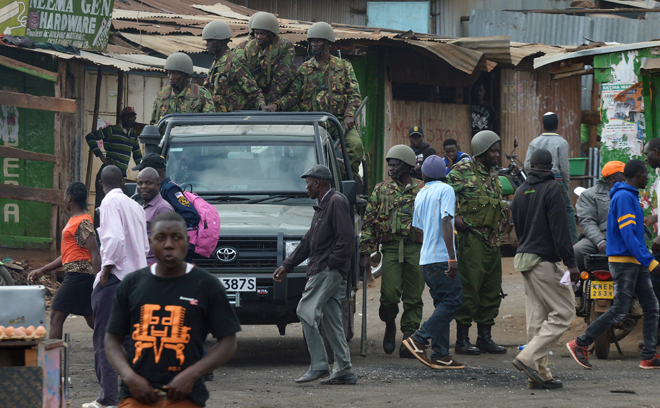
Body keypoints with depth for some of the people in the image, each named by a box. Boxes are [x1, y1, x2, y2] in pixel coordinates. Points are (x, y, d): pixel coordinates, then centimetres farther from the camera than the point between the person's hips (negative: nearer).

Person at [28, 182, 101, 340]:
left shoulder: (83, 222, -12)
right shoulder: (73, 220, 18)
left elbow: (95, 255, -19)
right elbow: (68, 255, 24)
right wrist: (42, 270, 23)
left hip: (78, 274, -10)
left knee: (56, 316, -7)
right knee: (92, 320, 10)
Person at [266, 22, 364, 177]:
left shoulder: (344, 67, 15)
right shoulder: (305, 69, 17)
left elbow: (354, 94, 8)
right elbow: (292, 96, 10)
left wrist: (349, 115, -11)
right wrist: (276, 105, -11)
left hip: (339, 120, 0)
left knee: (355, 144, -30)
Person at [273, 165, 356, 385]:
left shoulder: (337, 202, -8)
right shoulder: (321, 207, 23)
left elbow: (346, 239, -17)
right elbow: (307, 242, 28)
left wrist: (332, 264, -17)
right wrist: (286, 265, 27)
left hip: (329, 270, -10)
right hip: (320, 271, 10)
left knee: (307, 312, -13)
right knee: (332, 320, 6)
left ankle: (318, 365, -12)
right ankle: (344, 371, 6)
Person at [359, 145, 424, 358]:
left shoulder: (423, 191, 8)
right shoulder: (381, 190, 10)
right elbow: (369, 222, 9)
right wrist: (366, 253, 1)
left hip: (416, 250, 0)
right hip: (391, 248, 0)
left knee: (413, 298, 0)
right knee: (389, 294, -11)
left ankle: (409, 339, 6)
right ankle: (390, 327, 16)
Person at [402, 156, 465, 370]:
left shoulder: (420, 195, 15)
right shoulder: (445, 191, -6)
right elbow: (446, 223, -17)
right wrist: (452, 257, -20)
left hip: (425, 260, 8)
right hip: (440, 258, -8)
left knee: (443, 304, 10)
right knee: (452, 301, -6)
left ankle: (440, 355, 4)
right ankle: (418, 340, -13)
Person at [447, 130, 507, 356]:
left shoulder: (493, 174, 20)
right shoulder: (463, 170, -6)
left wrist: (507, 209, 12)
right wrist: (455, 218, -16)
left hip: (492, 239, 8)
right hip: (471, 238, -8)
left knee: (491, 289, 10)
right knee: (469, 288, -7)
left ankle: (485, 337, 18)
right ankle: (462, 339, -3)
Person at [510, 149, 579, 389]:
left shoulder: (520, 191, 13)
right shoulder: (552, 189, -10)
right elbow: (560, 230, -15)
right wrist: (571, 263, -15)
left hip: (524, 259, 8)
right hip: (545, 261, -8)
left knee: (536, 317, 8)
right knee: (564, 313, -3)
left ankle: (540, 374, 6)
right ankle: (528, 358, -14)